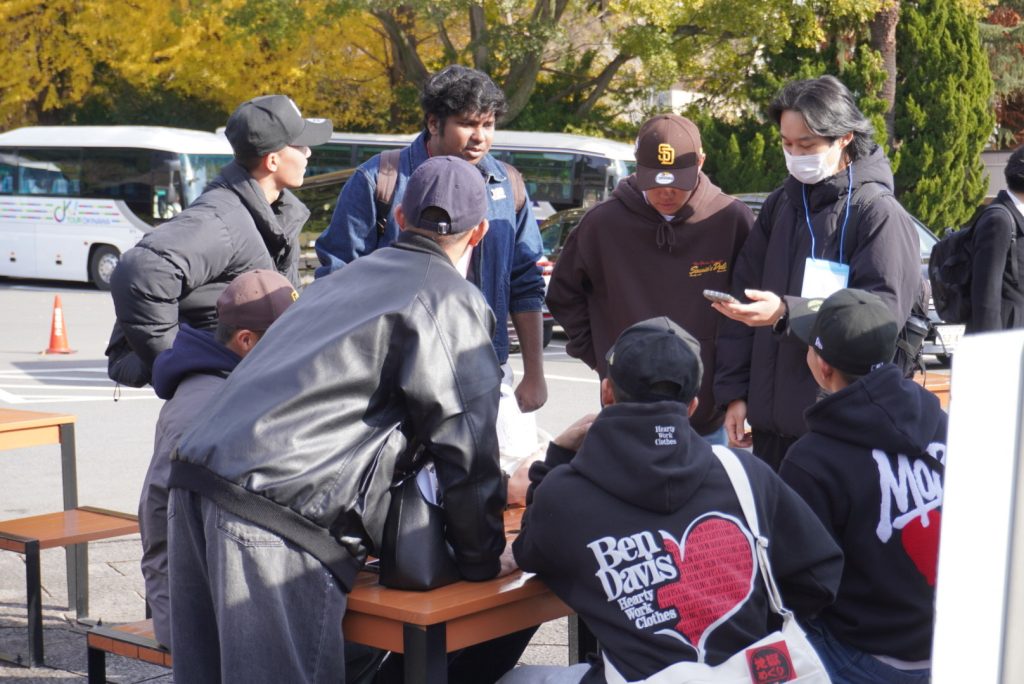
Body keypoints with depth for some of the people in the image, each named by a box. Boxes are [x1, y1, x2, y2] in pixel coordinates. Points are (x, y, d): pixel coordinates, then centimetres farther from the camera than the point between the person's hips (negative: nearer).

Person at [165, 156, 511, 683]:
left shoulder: (346, 278, 28)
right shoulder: (454, 303, 4)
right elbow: (467, 447, -1)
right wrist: (482, 560, 12)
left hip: (197, 469, 8)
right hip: (278, 510, -8)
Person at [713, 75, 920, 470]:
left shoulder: (878, 213, -7)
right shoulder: (780, 205, 12)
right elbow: (744, 296, 13)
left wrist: (787, 313, -26)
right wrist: (734, 393, 7)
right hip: (772, 421, 6)